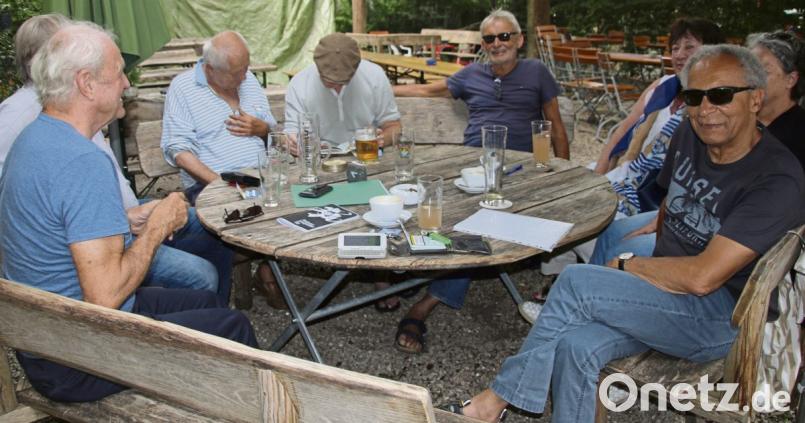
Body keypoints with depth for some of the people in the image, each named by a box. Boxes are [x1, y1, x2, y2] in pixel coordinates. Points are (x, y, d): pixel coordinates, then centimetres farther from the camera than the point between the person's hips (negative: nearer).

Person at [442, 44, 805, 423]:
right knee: (575, 345, -24)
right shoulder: (690, 135, 2)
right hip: (668, 290, 6)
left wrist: (626, 265, -12)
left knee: (577, 282, -24)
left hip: (718, 316, -6)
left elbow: (701, 278, -25)